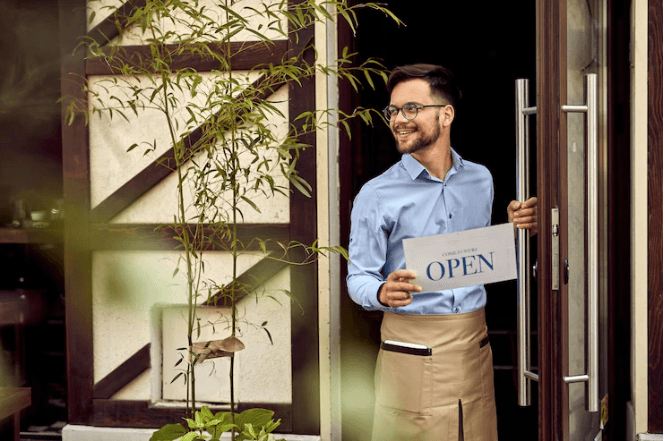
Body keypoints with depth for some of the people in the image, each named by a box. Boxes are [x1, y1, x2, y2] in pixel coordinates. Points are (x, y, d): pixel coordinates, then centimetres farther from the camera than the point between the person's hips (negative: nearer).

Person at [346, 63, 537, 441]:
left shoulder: (481, 180, 9)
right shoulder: (377, 194, -4)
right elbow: (359, 277, -4)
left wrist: (514, 228, 2)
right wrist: (383, 293, -25)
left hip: (474, 346, 4)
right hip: (411, 350, -4)